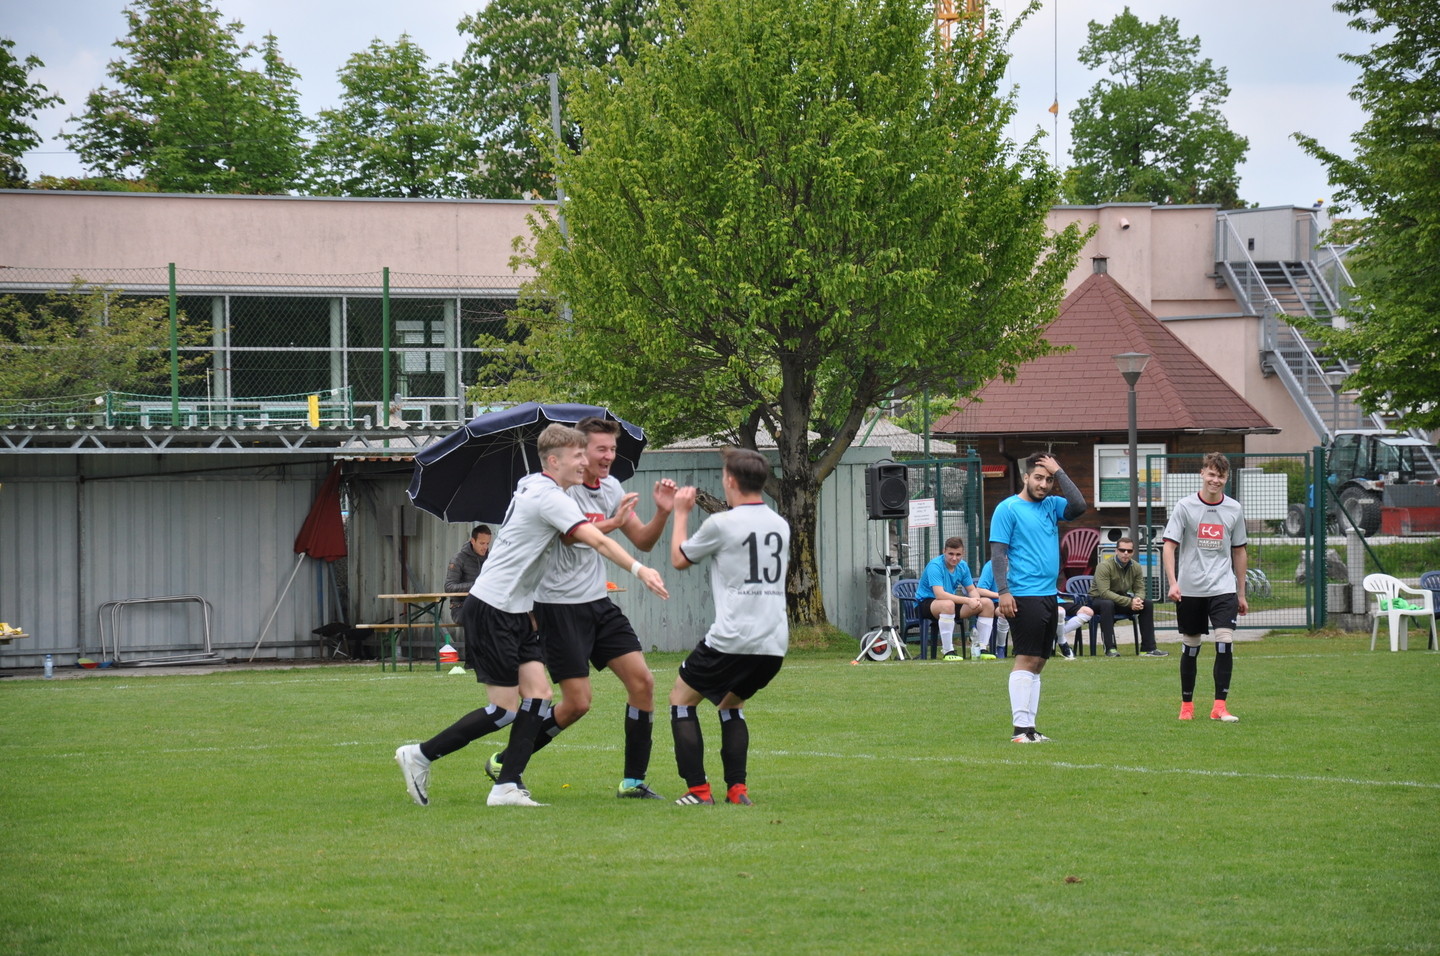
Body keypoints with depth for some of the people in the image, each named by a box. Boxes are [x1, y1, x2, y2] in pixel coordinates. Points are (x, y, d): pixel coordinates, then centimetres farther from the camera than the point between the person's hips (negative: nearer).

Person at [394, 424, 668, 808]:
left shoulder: (531, 486, 12)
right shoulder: (551, 498, -16)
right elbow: (597, 541, -27)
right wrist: (639, 570, -34)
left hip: (515, 612, 10)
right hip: (490, 612, -10)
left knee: (538, 696, -1)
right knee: (505, 709, -6)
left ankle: (506, 787, -3)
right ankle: (420, 755, 4)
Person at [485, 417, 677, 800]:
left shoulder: (611, 487, 8)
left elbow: (642, 541, 11)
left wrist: (662, 513, -6)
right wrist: (613, 522, -39)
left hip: (598, 603, 7)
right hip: (559, 606, -7)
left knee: (642, 681, -3)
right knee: (577, 703, -8)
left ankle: (633, 780, 5)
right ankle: (504, 764, 9)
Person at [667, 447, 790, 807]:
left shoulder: (721, 525, -9)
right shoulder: (780, 525, 9)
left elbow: (679, 559, 6)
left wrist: (681, 513, 21)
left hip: (732, 639, -6)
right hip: (775, 643, 6)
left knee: (681, 699, 12)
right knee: (731, 704, 26)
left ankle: (698, 790, 2)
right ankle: (737, 788, 11)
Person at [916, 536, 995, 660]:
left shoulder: (962, 566, 2)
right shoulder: (935, 566, -22)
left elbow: (972, 590, 7)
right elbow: (940, 594, -32)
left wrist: (976, 600, -19)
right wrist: (968, 601, -35)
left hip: (951, 602, 8)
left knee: (988, 604, -4)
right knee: (947, 604, -42)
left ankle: (982, 648, 0)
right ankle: (947, 652, -36)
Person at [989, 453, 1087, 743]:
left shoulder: (1051, 506, 15)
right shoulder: (1008, 509, -4)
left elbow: (1079, 506, 0)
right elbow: (998, 552, -8)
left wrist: (1059, 473, 1)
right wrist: (1003, 591, -16)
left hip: (1048, 596, 7)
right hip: (1024, 596, -7)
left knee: (1038, 663, 7)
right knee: (1026, 659, -12)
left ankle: (1029, 726, 10)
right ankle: (1020, 727, -13)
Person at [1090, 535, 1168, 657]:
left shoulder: (1136, 567, -2)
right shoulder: (1104, 566, -23)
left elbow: (1140, 589, 0)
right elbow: (1104, 592, -31)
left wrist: (1137, 600, -27)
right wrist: (1130, 602, -36)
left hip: (1121, 598, 6)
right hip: (1098, 599, -6)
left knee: (1147, 605, -12)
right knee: (1107, 604, -40)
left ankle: (1148, 648, -9)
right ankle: (1110, 648, -37)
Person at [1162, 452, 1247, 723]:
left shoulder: (1234, 509, 6)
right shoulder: (1185, 507, -3)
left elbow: (1239, 552, 14)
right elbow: (1169, 546, -5)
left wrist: (1241, 593, 15)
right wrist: (1173, 583, -18)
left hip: (1223, 588, 1)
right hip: (1190, 588, -1)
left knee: (1225, 643, -13)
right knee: (1190, 646, 7)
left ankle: (1220, 706, -10)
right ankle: (1187, 704, 21)